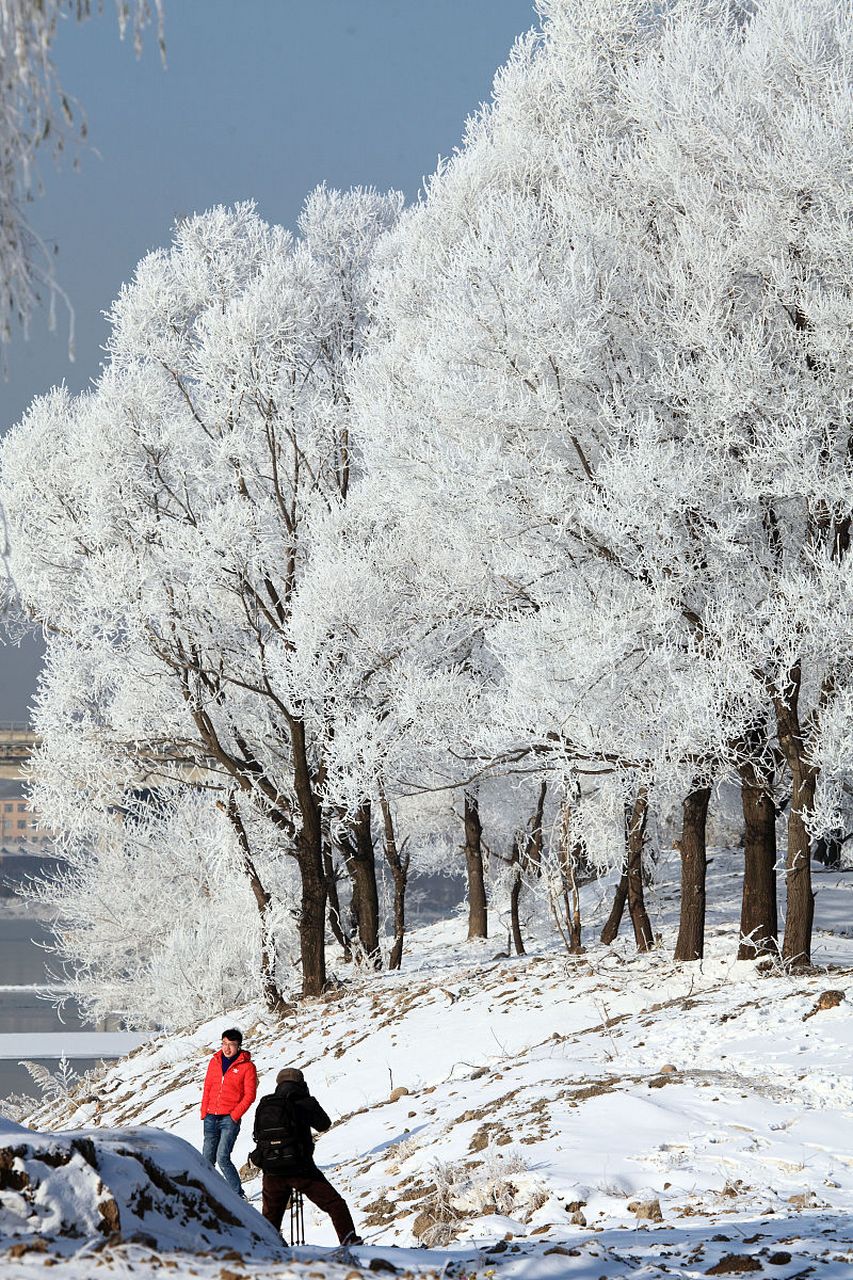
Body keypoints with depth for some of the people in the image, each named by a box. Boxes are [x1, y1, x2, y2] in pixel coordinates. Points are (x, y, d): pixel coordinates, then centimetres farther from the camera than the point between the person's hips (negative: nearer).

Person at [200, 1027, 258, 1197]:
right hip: (211, 1118, 5)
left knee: (222, 1158, -16)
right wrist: (204, 1112, 8)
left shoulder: (247, 1066, -3)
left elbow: (249, 1095, -5)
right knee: (207, 1159, 6)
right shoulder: (215, 1061, 11)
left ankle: (238, 1195, -9)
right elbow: (207, 1088, 16)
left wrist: (235, 1115, -11)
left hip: (230, 1119, -5)